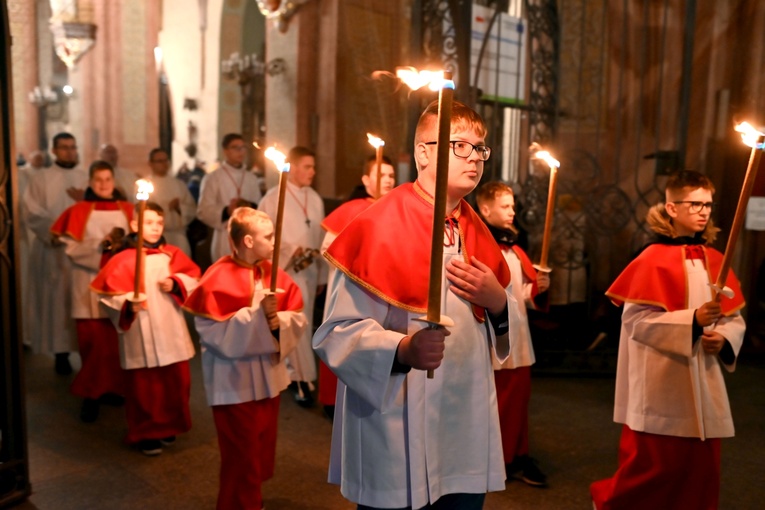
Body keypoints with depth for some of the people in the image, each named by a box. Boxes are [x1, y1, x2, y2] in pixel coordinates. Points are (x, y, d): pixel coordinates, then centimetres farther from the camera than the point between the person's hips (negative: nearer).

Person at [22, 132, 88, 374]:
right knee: (58, 300, -3)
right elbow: (30, 210, -2)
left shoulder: (88, 178, 15)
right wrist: (52, 232, -14)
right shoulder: (40, 177, 9)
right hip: (54, 249, -1)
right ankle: (61, 354, 4)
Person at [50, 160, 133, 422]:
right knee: (93, 340, -2)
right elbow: (71, 248, -6)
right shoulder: (79, 211, 1)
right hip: (91, 285, -2)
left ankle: (113, 386, 20)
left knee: (118, 339, 6)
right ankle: (91, 394, 7)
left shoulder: (127, 210, 8)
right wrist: (100, 245, -18)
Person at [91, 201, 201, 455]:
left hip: (171, 332, 4)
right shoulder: (123, 260, -8)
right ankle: (145, 433, 22)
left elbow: (193, 278, 9)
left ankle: (168, 427, 33)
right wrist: (128, 304, -28)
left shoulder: (172, 253, 5)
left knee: (176, 381, 13)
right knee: (143, 385, 5)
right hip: (141, 336, -4)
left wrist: (175, 284, -9)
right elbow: (109, 292, -11)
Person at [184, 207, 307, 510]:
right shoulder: (219, 279, -17)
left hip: (268, 378, 7)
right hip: (236, 383, -7)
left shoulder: (272, 274, 2)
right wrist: (258, 314, -29)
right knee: (242, 459, 4)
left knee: (261, 453, 21)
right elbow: (216, 332, -24)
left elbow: (297, 319, 0)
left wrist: (277, 321, -20)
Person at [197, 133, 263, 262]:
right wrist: (227, 211, -21)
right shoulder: (212, 178, -1)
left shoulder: (252, 178, 13)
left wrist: (251, 207, -8)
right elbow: (203, 211, -6)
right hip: (225, 241, -4)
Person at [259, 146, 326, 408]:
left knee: (303, 324, 13)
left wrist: (322, 275, 11)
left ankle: (292, 372, 29)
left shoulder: (315, 199, 8)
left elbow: (321, 240, 10)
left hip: (310, 272, 5)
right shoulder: (273, 198, -7)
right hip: (285, 271, -5)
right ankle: (302, 380, 2)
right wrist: (291, 251, -18)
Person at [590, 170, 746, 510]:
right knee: (656, 465, 3)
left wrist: (724, 339, -9)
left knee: (701, 467, 11)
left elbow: (735, 316, 11)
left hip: (704, 384, 6)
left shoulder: (715, 260, 7)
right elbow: (635, 319, -16)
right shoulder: (654, 259, -10)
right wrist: (693, 320, -23)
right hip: (662, 385, -6)